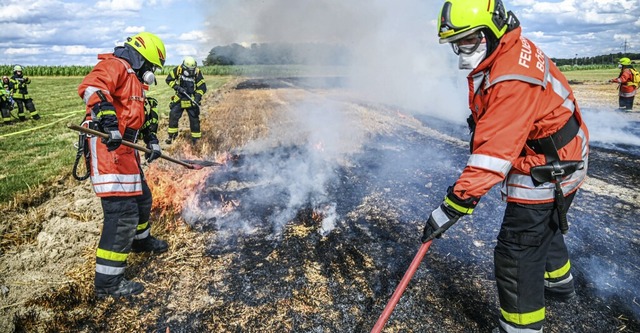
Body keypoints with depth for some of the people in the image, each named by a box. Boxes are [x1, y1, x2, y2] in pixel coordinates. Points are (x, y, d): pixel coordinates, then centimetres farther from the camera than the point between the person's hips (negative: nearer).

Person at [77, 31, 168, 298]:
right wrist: (108, 119, -37)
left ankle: (140, 240, 51)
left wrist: (152, 141, 19)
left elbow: (140, 118, 32)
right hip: (107, 147, -11)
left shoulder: (134, 80, 25)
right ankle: (107, 281, -5)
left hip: (125, 149, 11)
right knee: (122, 211, -13)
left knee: (142, 197, 25)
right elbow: (90, 87, -26)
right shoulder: (115, 66, -7)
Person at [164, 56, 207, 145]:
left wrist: (197, 97, -21)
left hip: (192, 100, -1)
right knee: (173, 116, -3)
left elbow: (202, 87, -8)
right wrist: (177, 87, -15)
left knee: (194, 119, 2)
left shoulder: (197, 72, -11)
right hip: (179, 98, 1)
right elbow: (169, 79, 0)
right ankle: (171, 136, 11)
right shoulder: (178, 70, -9)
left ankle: (196, 139, 12)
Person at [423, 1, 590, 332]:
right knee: (544, 225, 31)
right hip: (558, 159, 11)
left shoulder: (512, 79, -33)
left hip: (546, 173, -11)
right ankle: (558, 282, 57)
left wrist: (453, 206, -39)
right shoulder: (510, 52, -1)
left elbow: (494, 153, -38)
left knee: (516, 253, -5)